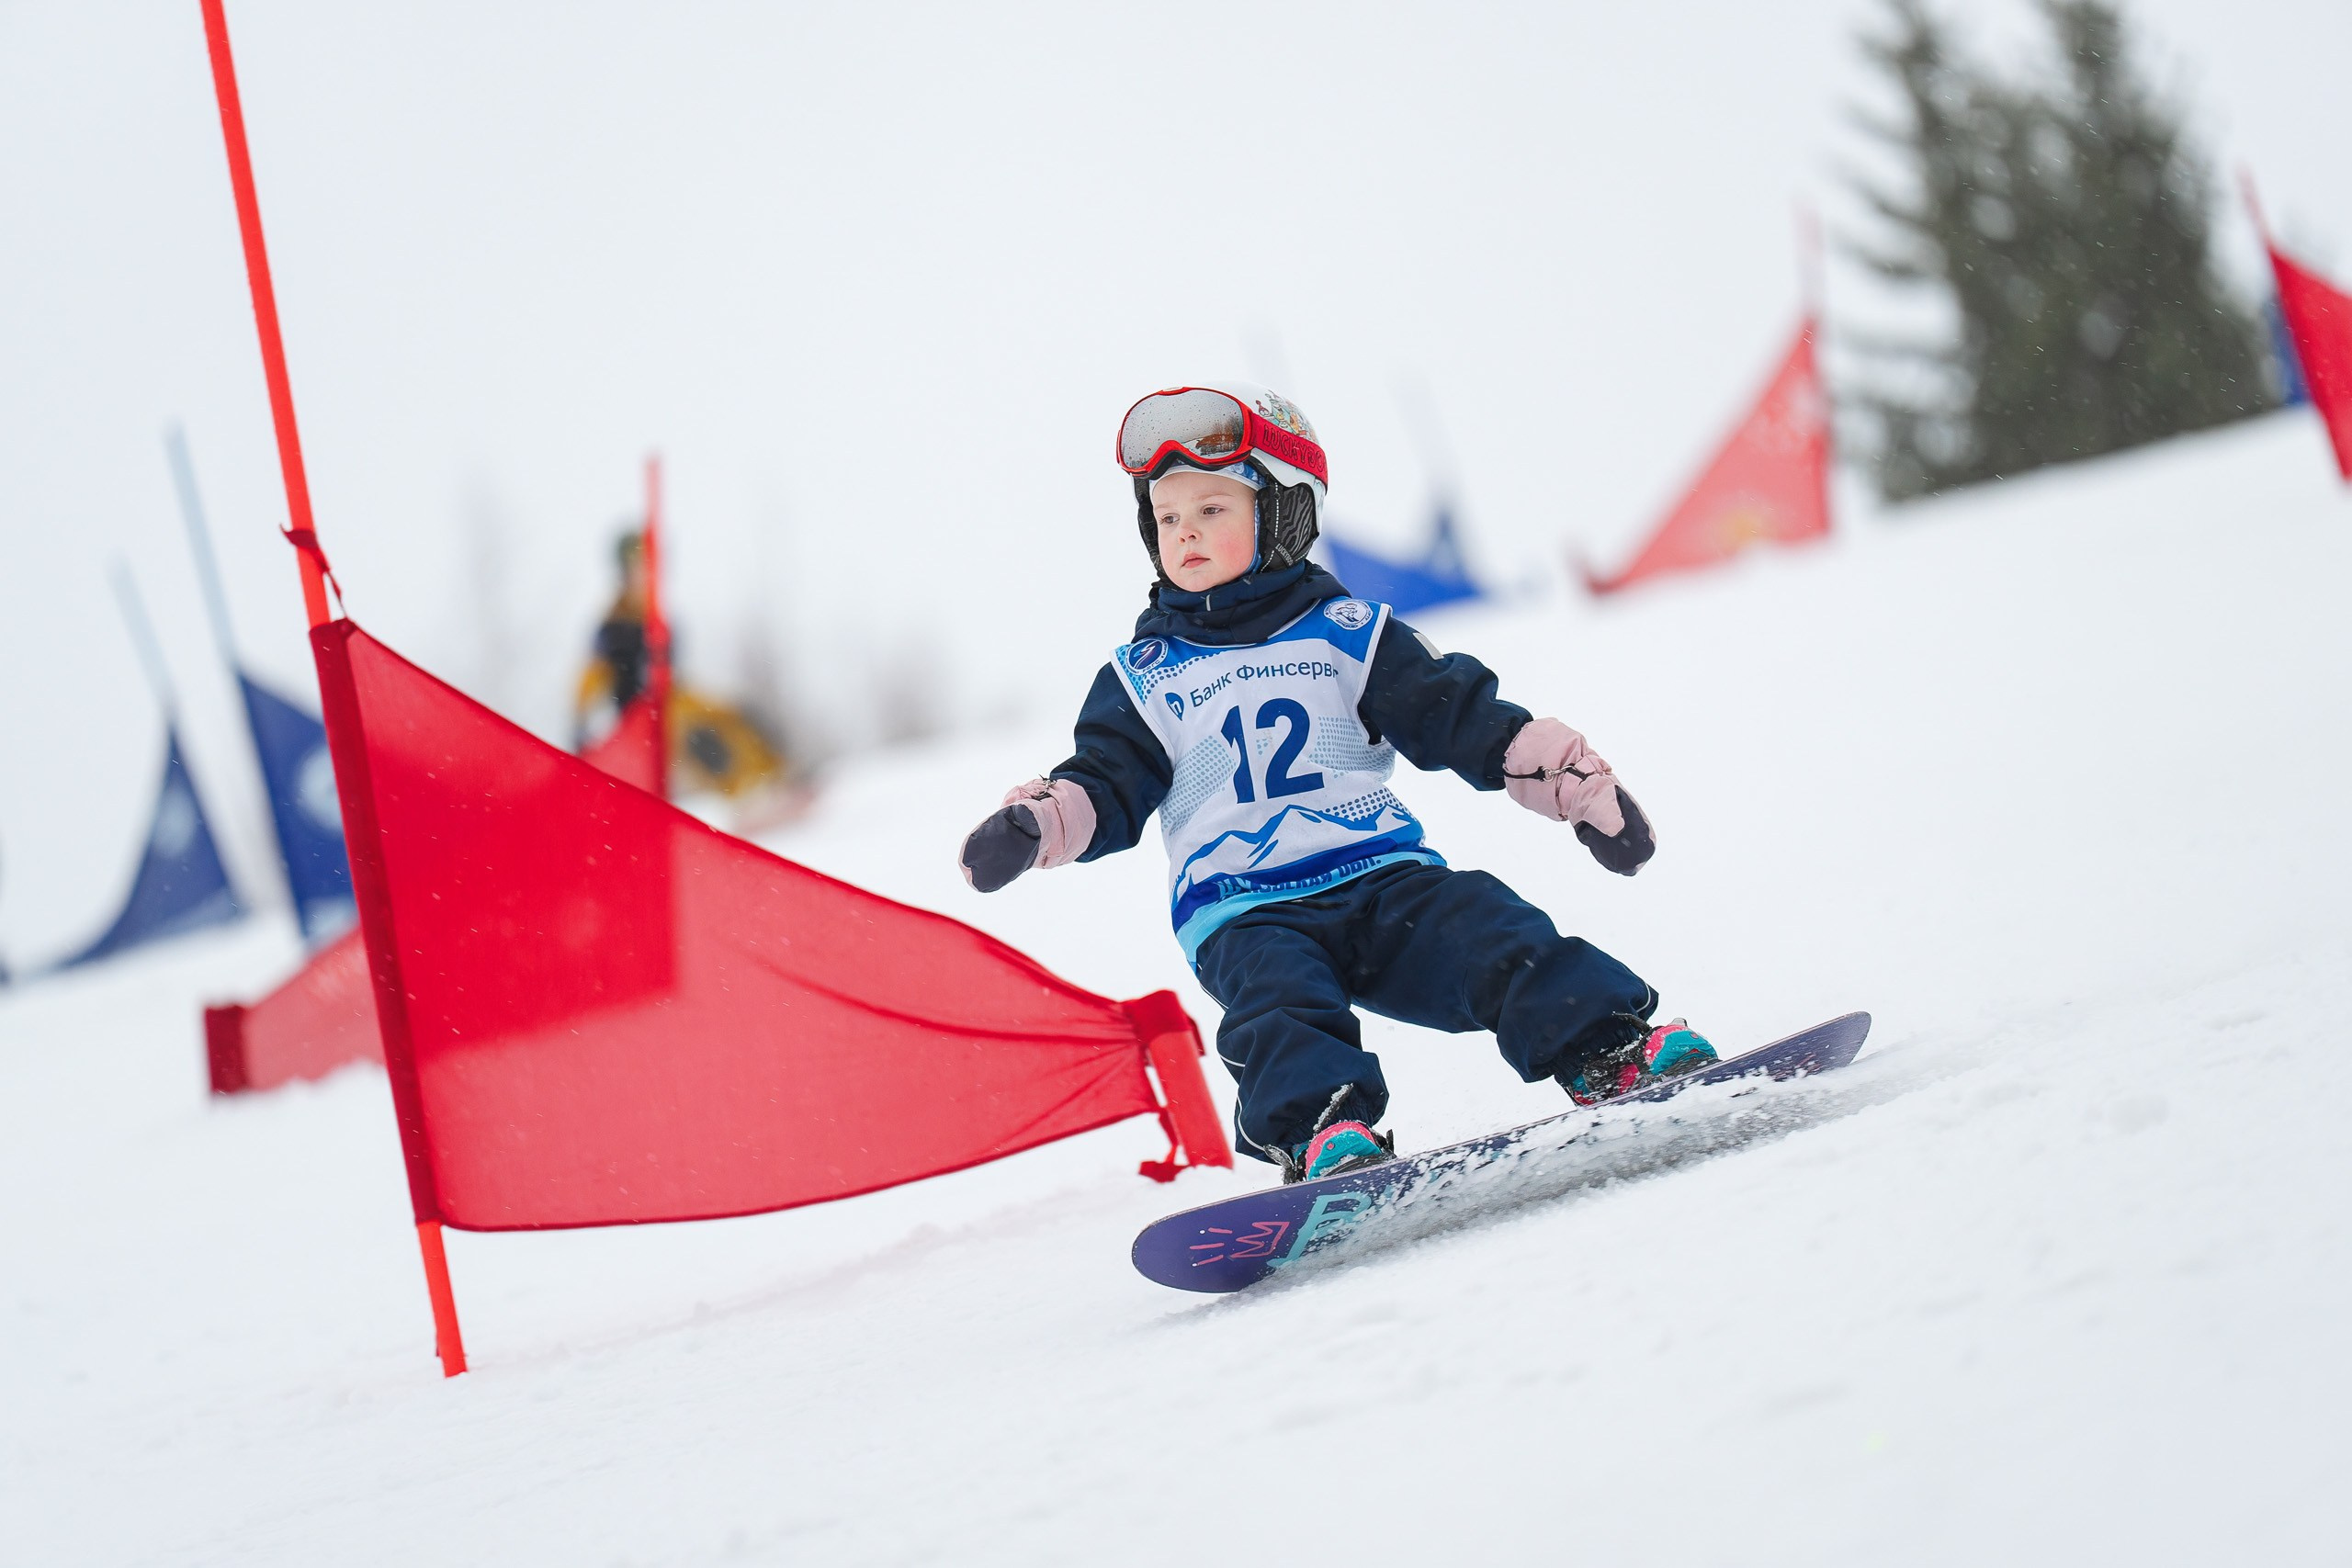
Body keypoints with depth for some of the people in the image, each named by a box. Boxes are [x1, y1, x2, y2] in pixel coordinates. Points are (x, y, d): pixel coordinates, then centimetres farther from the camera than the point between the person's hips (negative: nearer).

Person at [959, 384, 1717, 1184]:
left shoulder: (1347, 635, 13)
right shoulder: (1143, 677, 17)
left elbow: (1464, 718, 9)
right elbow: (1107, 784, 12)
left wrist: (1577, 783, -1)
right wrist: (1032, 825, -10)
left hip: (1380, 876, 0)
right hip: (1243, 913, 0)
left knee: (1488, 930, -24)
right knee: (1277, 992, -31)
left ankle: (1609, 1053, -31)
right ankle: (1325, 1133, -48)